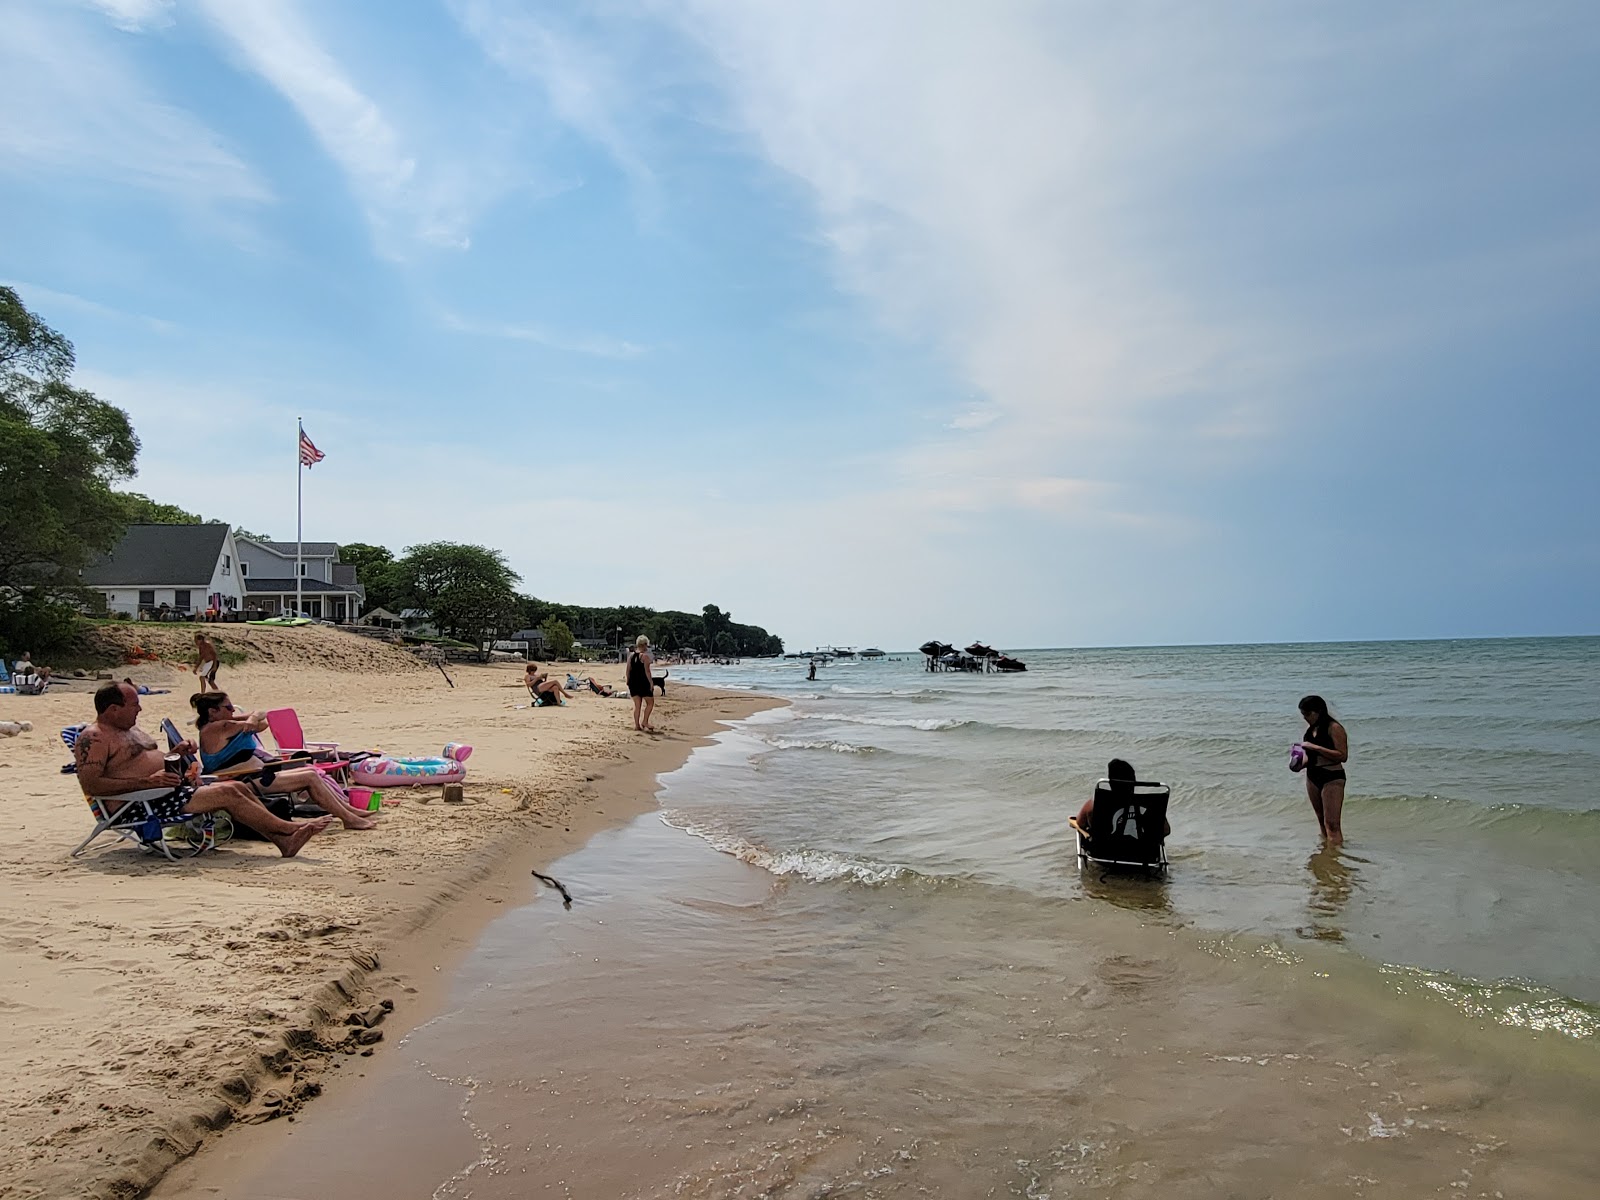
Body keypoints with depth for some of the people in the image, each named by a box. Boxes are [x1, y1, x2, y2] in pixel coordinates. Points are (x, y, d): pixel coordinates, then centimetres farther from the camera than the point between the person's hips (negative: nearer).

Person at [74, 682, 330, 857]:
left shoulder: (131, 728, 20)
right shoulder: (93, 738, -10)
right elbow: (91, 785, -21)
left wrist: (176, 753, 6)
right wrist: (147, 782, -26)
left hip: (166, 790, 10)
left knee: (239, 788, -4)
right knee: (226, 794, -19)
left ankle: (283, 840, -11)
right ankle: (289, 828, -12)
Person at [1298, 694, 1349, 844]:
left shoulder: (1334, 728, -13)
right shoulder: (1310, 729, 11)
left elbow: (1342, 756, -21)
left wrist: (1315, 747, -24)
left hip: (1332, 778, -8)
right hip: (1312, 778, 8)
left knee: (1332, 824, -11)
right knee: (1322, 821, 15)